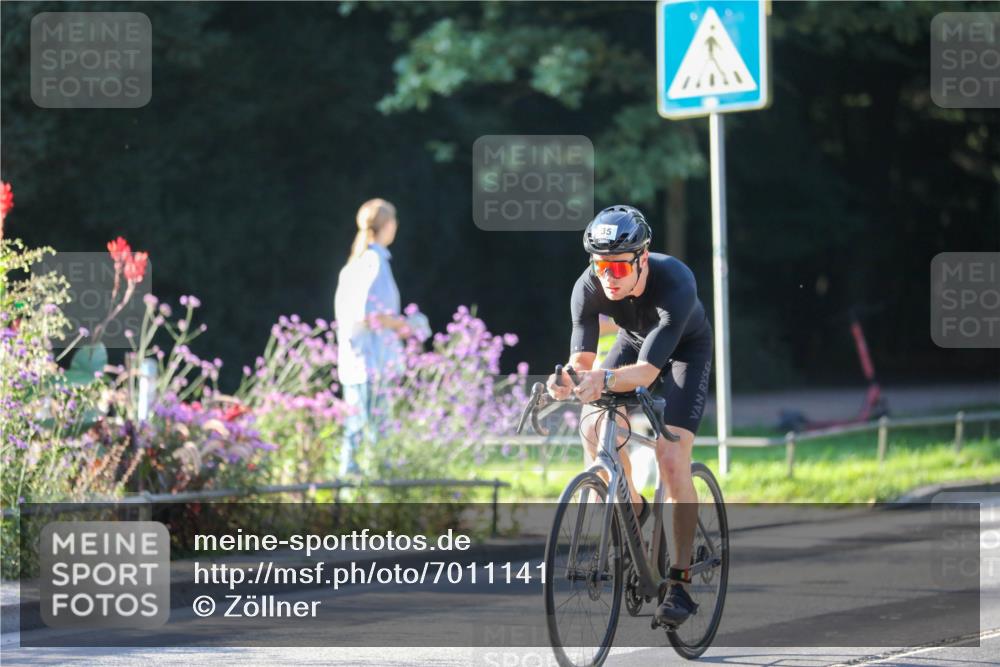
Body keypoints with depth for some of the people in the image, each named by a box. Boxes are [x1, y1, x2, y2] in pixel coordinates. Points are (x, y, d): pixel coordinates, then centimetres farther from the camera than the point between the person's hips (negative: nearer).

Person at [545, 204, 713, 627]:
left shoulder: (674, 283, -40)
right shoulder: (588, 288, -28)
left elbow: (647, 371, -46)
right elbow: (582, 357, -30)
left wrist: (604, 380, -65)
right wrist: (569, 378, -53)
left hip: (686, 347, -4)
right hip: (634, 340, 4)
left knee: (671, 458, -20)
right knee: (593, 428, -21)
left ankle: (681, 583, -13)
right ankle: (632, 509, 9)